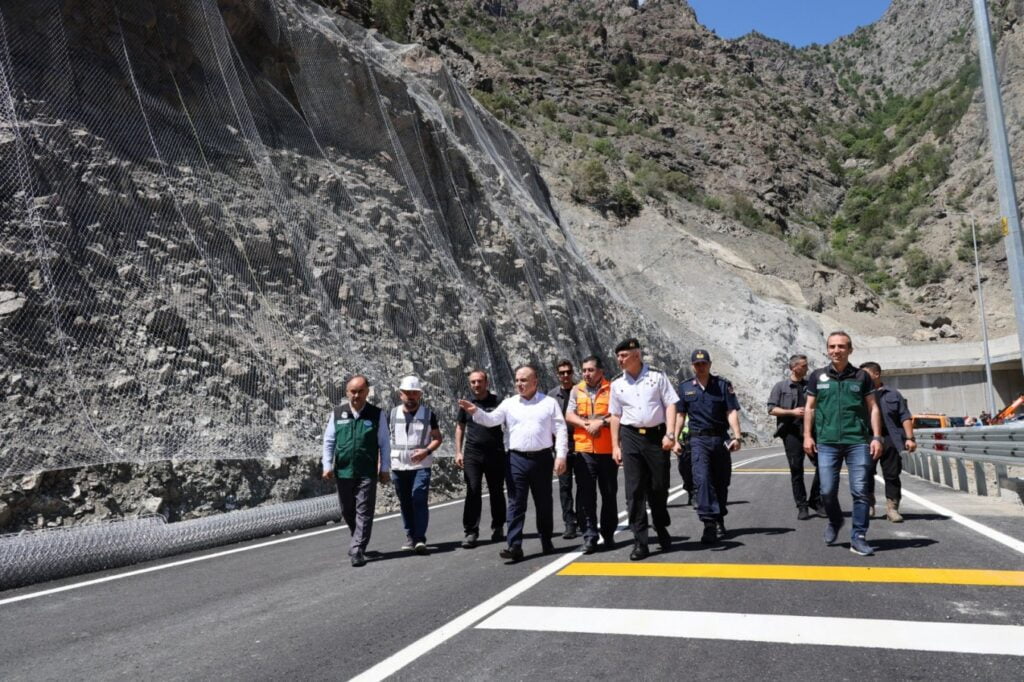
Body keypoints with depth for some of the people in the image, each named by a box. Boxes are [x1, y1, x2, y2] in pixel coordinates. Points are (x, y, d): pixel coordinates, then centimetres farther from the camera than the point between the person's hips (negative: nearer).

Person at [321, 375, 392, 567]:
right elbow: (328, 441, 8)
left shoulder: (377, 415, -1)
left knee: (364, 512, -6)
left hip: (367, 473, -3)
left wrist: (384, 469, 1)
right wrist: (327, 466, 1)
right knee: (347, 511, 15)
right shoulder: (337, 414, 5)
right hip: (343, 471, 3)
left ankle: (357, 550, -3)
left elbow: (385, 443, 3)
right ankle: (360, 539, 37)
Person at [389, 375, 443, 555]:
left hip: (421, 465, -3)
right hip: (398, 466, 3)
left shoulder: (428, 414, 1)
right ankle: (410, 536, 22)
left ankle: (420, 539, -8)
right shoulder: (393, 413, 6)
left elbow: (437, 438, 3)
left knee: (419, 500, -13)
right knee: (405, 503, 9)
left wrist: (427, 451, -15)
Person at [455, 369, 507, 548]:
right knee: (473, 492, -5)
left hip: (495, 453, -1)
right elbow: (460, 428, 15)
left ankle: (498, 528, 24)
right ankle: (471, 532, -1)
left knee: (496, 492, 9)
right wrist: (458, 452, 7)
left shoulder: (497, 402, 1)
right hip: (472, 454, 1)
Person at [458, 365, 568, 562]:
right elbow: (491, 419, -4)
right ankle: (514, 546, -1)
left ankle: (546, 542, 26)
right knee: (515, 504, -2)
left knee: (544, 503, 11)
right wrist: (475, 411, -24)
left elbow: (560, 430, 2)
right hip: (516, 459, 1)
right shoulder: (509, 404, 8)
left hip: (542, 458, 0)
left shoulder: (549, 403, 5)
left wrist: (561, 455, -6)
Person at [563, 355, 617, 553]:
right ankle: (590, 536, 2)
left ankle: (608, 533, 24)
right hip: (584, 449, 1)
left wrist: (601, 422, -17)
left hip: (608, 449, -1)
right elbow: (569, 416, 4)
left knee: (609, 494, 10)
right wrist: (586, 424, -11)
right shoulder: (577, 390, 11)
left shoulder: (611, 389, 2)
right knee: (586, 494, -2)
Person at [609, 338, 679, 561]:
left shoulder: (657, 376, 1)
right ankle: (640, 543, 4)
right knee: (634, 491, -2)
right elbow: (615, 415, 11)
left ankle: (661, 528, 34)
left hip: (657, 435, -1)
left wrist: (670, 434, -11)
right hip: (630, 436, 2)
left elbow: (670, 404, -1)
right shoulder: (617, 384, 8)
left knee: (659, 487, 7)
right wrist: (615, 445, 6)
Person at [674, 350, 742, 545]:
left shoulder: (723, 385, 4)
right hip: (698, 440, -1)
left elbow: (732, 412, -2)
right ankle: (709, 523, -18)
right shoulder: (685, 388, 8)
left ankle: (719, 520, 28)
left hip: (721, 439, 1)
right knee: (702, 480, -16)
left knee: (721, 482, 10)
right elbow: (679, 415, 10)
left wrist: (737, 436, -12)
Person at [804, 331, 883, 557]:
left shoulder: (861, 376, 7)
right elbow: (810, 408, 11)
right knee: (827, 490, 1)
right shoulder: (817, 376, 9)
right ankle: (835, 521, 30)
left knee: (860, 491, -2)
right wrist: (807, 435, 4)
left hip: (858, 442, 0)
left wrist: (877, 437, 0)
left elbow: (873, 408, 8)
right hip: (827, 442, 1)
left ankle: (858, 538, 8)